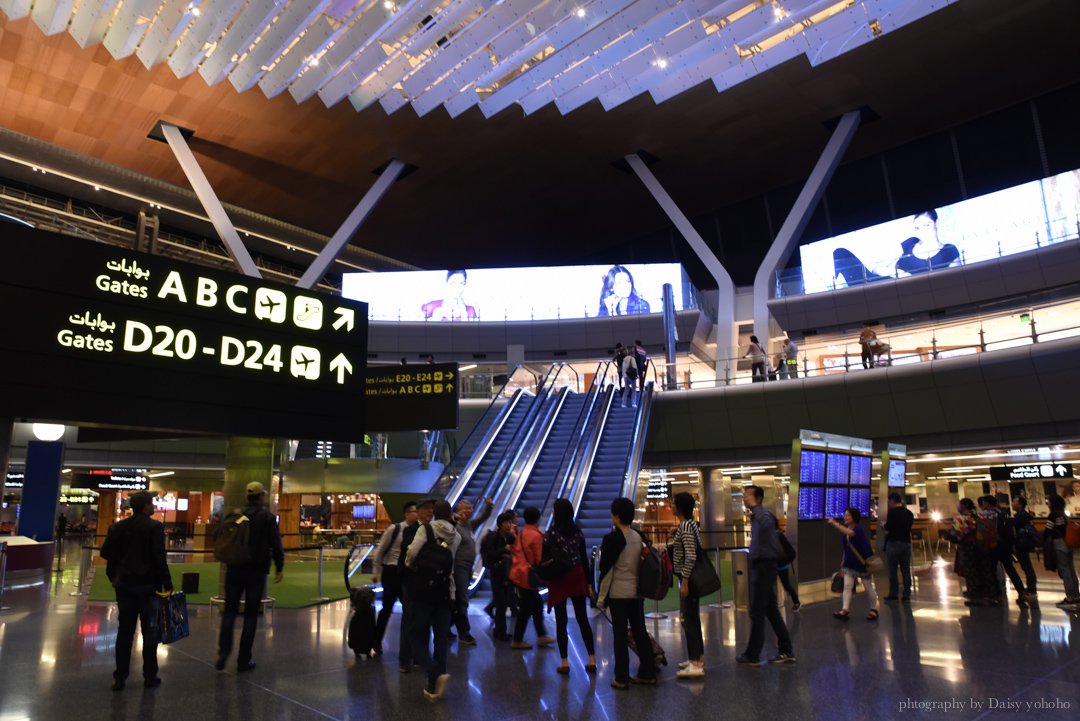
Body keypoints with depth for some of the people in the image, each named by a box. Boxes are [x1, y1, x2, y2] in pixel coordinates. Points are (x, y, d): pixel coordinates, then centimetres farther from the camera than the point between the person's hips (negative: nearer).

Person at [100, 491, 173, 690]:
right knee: (149, 631, 7)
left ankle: (119, 676, 13)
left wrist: (113, 575, 16)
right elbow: (160, 558, -17)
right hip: (148, 584, -4)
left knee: (125, 630, 12)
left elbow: (106, 551, 3)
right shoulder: (155, 527, -12)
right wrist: (167, 584, -12)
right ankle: (150, 676, 14)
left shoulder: (119, 527, 4)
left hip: (124, 584, 4)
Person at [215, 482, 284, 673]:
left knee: (230, 610, 15)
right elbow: (276, 545, -9)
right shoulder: (268, 517, -8)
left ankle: (223, 651, 1)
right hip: (257, 571, -3)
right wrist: (279, 568, 3)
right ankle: (243, 660, 8)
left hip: (234, 569, 3)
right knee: (251, 615, 4)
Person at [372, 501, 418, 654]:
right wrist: (375, 572, -5)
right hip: (391, 572, -4)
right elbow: (380, 550, -5)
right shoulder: (394, 529, -11)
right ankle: (377, 641, 21)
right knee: (387, 607, 3)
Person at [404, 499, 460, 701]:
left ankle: (437, 674, -17)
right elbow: (452, 564, 5)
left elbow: (412, 551, -16)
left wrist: (410, 564, 3)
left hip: (423, 590, -3)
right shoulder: (456, 536, 6)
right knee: (441, 640, 11)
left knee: (418, 638, 5)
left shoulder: (425, 529, -5)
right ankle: (433, 687, 13)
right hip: (445, 592, 4)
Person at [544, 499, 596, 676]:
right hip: (577, 577, 4)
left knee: (561, 621, 4)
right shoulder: (578, 532, 2)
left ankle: (565, 663, 7)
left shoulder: (551, 533, -11)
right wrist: (589, 582, 10)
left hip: (559, 579, -4)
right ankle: (592, 660, 11)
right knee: (583, 618, 10)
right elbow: (584, 559, 6)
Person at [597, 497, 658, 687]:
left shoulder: (612, 539, -14)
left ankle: (621, 678, 8)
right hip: (638, 591, 6)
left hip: (618, 593, -6)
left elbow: (606, 570, -12)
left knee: (620, 635, 2)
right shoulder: (640, 537, 3)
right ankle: (647, 673, 20)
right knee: (640, 631, 13)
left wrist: (601, 598, -4)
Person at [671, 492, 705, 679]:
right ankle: (698, 657, 26)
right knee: (692, 618, 16)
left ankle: (696, 664, 0)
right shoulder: (690, 524, 10)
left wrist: (684, 581, -21)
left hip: (688, 578, -10)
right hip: (691, 577, 10)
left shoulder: (685, 526, -18)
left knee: (689, 619, -5)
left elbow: (690, 557, -23)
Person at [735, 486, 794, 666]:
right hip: (761, 566, 10)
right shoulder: (757, 515, 14)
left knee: (757, 613, -1)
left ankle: (752, 655, 8)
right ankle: (786, 651, 20)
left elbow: (766, 523, -40)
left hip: (764, 566, -10)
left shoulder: (764, 513, -17)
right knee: (771, 611, 14)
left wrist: (753, 507, -33)